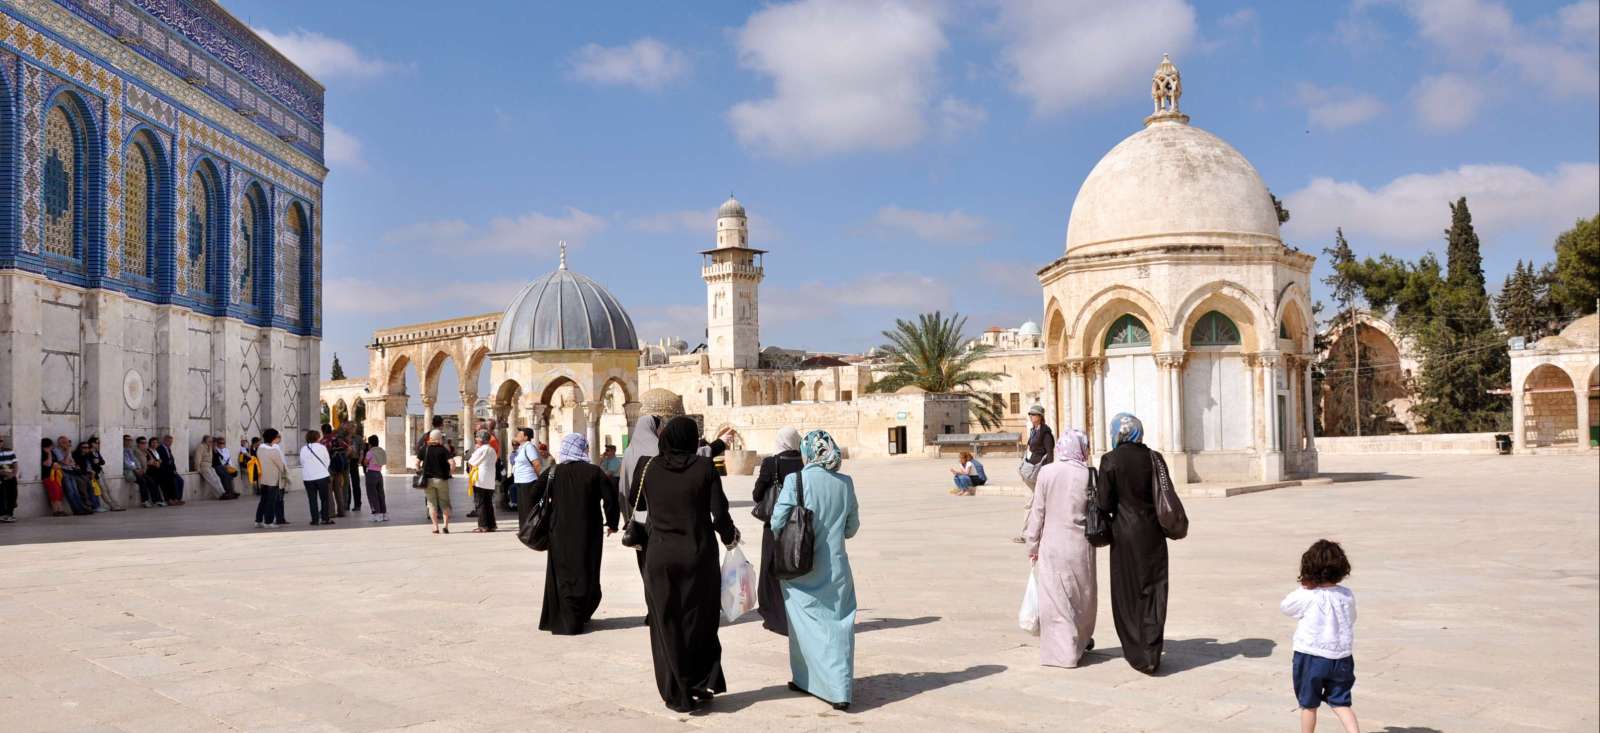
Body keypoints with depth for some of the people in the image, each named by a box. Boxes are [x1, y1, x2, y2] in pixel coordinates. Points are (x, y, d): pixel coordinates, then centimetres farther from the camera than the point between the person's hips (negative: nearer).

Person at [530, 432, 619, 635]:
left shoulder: (553, 472, -2)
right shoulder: (594, 472, -6)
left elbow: (533, 499, -4)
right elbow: (610, 498, -10)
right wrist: (611, 523, 4)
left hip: (560, 534, 1)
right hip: (589, 534, -1)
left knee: (562, 575, 9)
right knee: (586, 574, 12)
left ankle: (562, 619, 8)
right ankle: (580, 617, 17)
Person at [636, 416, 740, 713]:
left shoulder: (648, 467, -3)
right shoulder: (705, 467, -8)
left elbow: (637, 504, 9)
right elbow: (719, 513, -9)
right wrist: (730, 537, 9)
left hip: (660, 557, 1)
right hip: (699, 555, -1)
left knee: (667, 625, 10)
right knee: (699, 621, 15)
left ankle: (677, 695, 13)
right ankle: (703, 685, 17)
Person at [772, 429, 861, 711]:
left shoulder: (796, 480, -12)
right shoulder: (845, 483, -2)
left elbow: (777, 522, -9)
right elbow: (851, 527, 7)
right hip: (835, 566, 2)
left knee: (806, 623, 13)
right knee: (837, 625, 6)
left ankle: (806, 680, 25)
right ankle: (840, 690, 1)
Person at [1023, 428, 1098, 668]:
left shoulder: (1046, 472, -7)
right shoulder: (1088, 474, -6)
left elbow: (1038, 511, -4)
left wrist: (1033, 545, 4)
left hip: (1052, 544, -1)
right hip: (1080, 544, 1)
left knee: (1055, 596, 4)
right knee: (1082, 594, 18)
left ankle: (1063, 650, 3)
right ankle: (1082, 640, 34)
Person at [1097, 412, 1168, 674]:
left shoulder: (1110, 460, -10)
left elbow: (1105, 504, -11)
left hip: (1125, 533, -2)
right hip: (1153, 532, 2)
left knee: (1127, 592, 11)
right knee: (1153, 592, 8)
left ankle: (1135, 652, 18)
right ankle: (1151, 655, 4)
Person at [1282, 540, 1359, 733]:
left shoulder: (1307, 596, -17)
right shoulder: (1347, 595, -4)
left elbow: (1284, 607, 1)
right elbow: (1351, 620, 12)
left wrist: (1302, 587, 5)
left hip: (1311, 657, -4)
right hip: (1342, 658, 4)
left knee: (1308, 705, 11)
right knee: (1341, 702, 15)